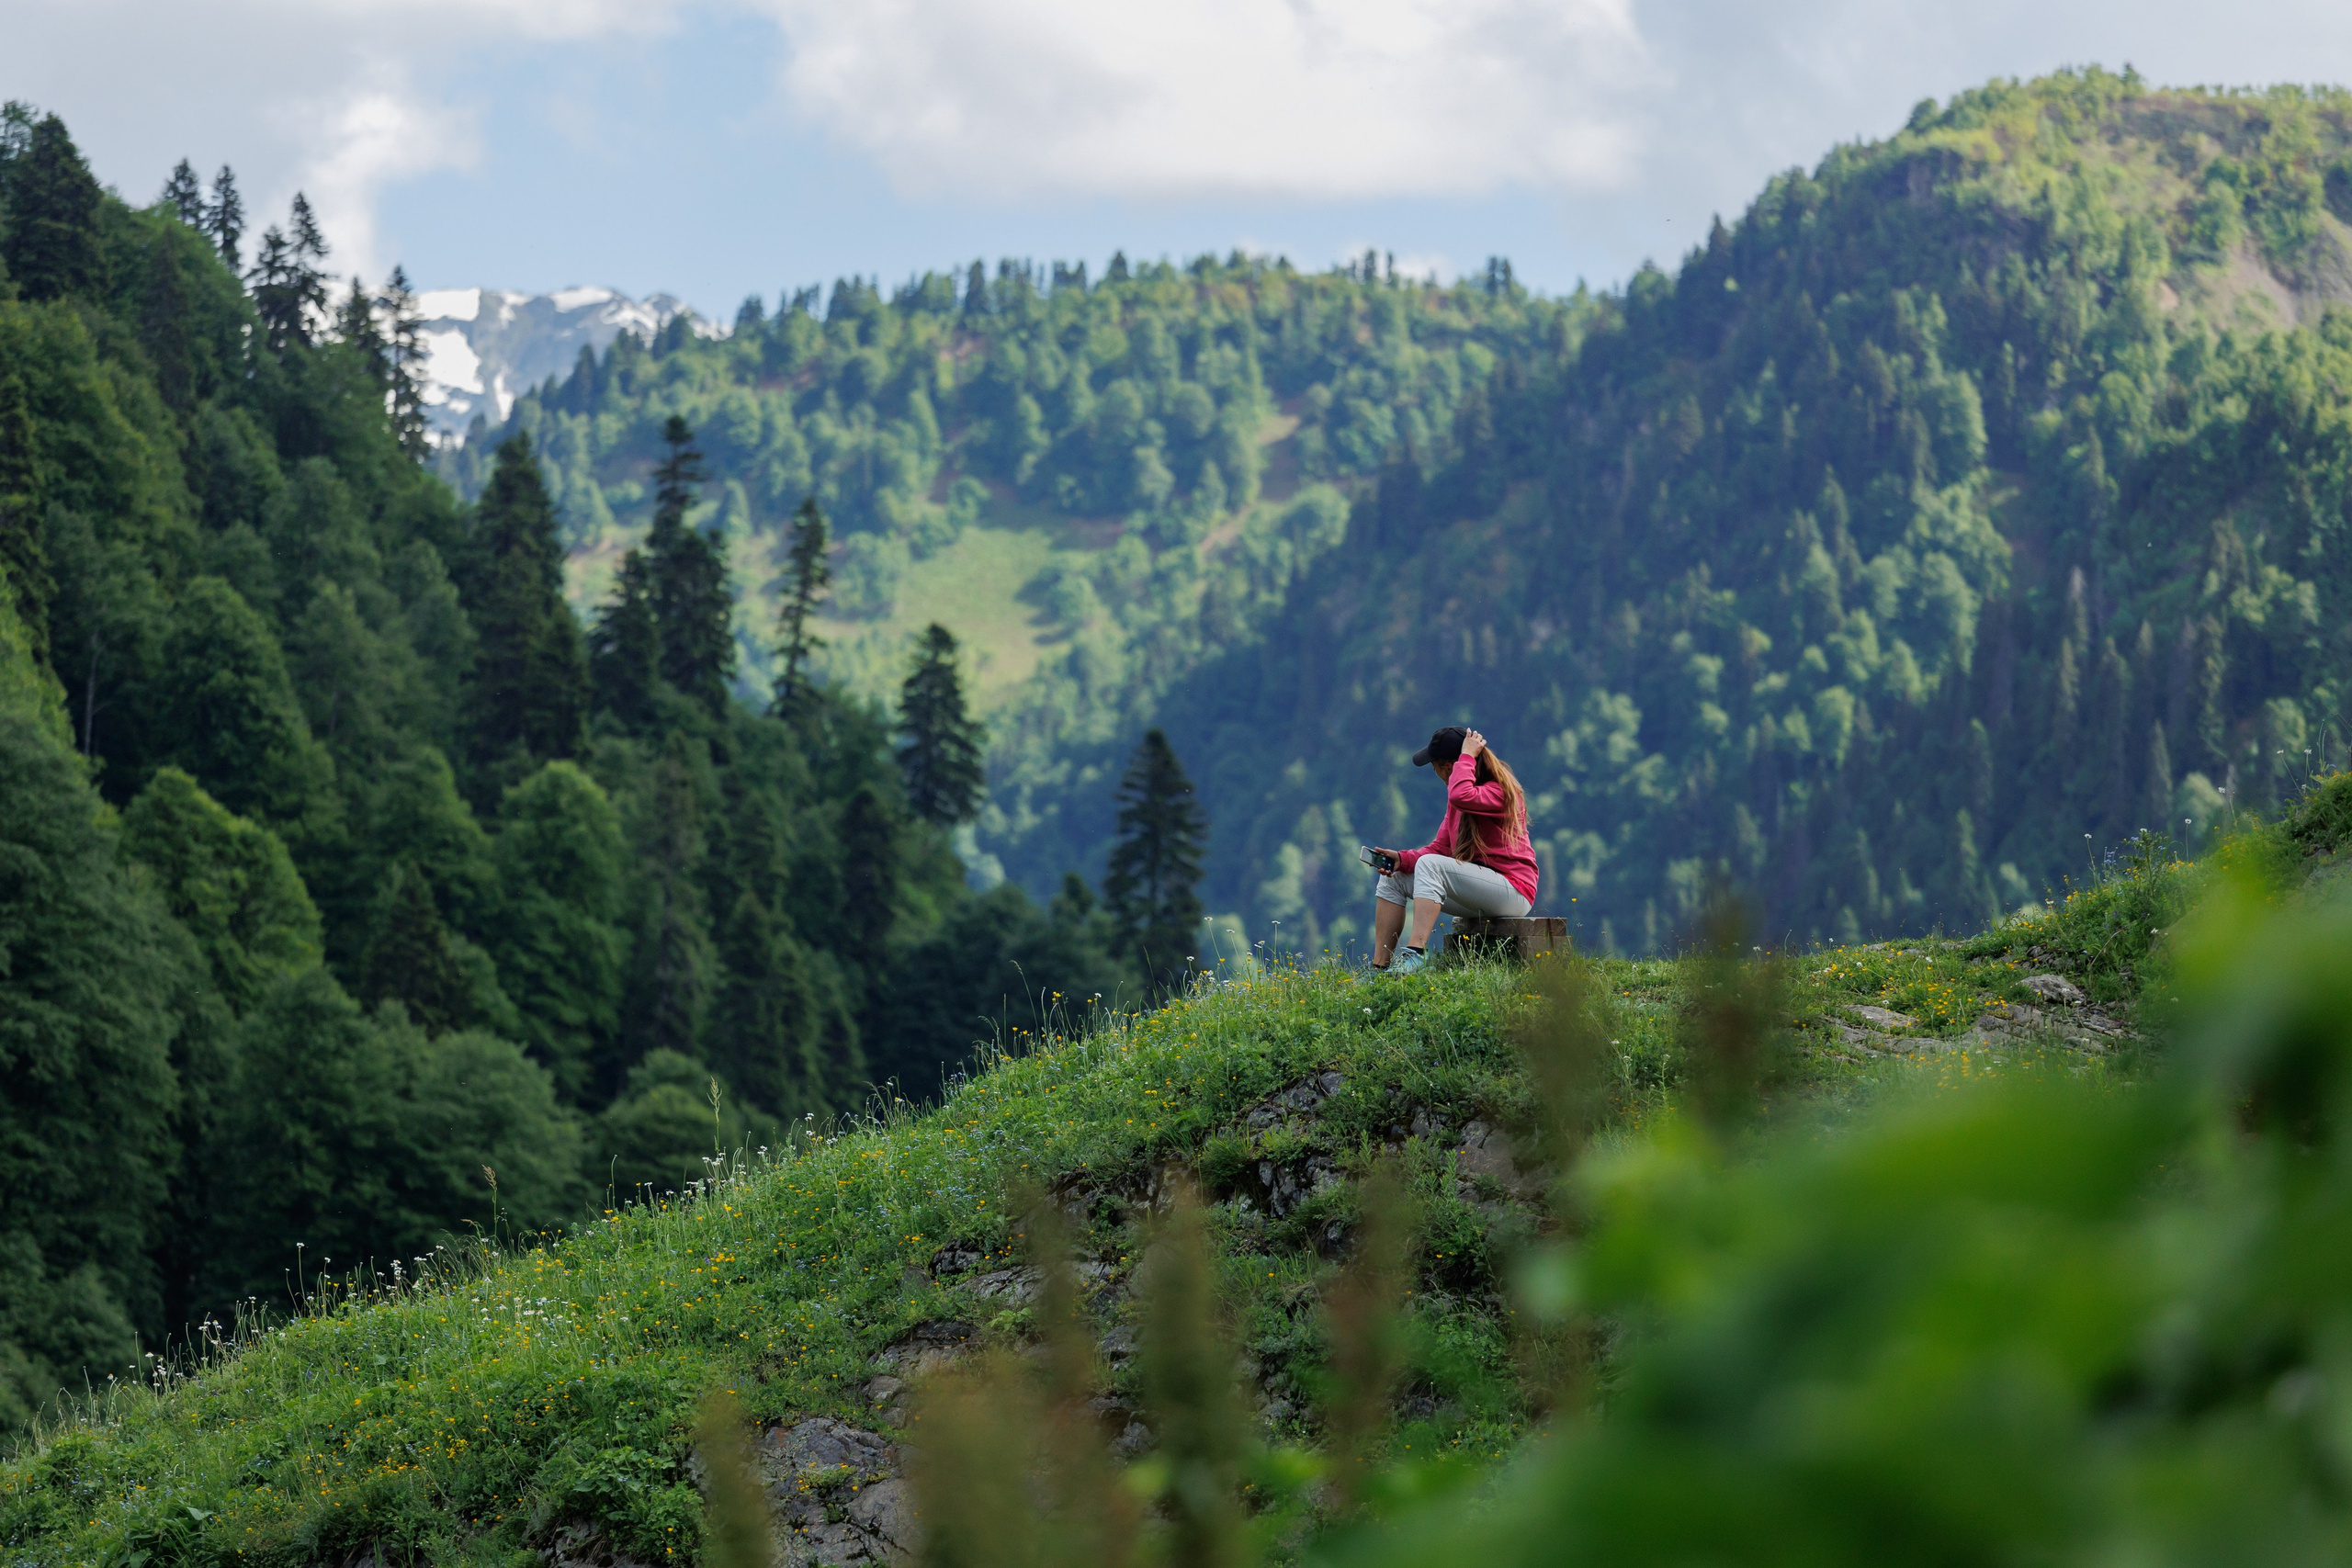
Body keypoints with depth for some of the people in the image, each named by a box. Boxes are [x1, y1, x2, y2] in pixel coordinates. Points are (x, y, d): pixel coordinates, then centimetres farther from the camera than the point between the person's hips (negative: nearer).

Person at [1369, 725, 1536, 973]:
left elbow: (1460, 796, -37)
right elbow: (1440, 848, 11)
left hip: (1513, 891, -9)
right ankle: (1379, 967, -6)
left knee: (1429, 865, -29)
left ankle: (1415, 954, -40)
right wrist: (1403, 858, -6)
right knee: (1393, 878, 4)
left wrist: (1467, 756, -22)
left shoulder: (1500, 791, -13)